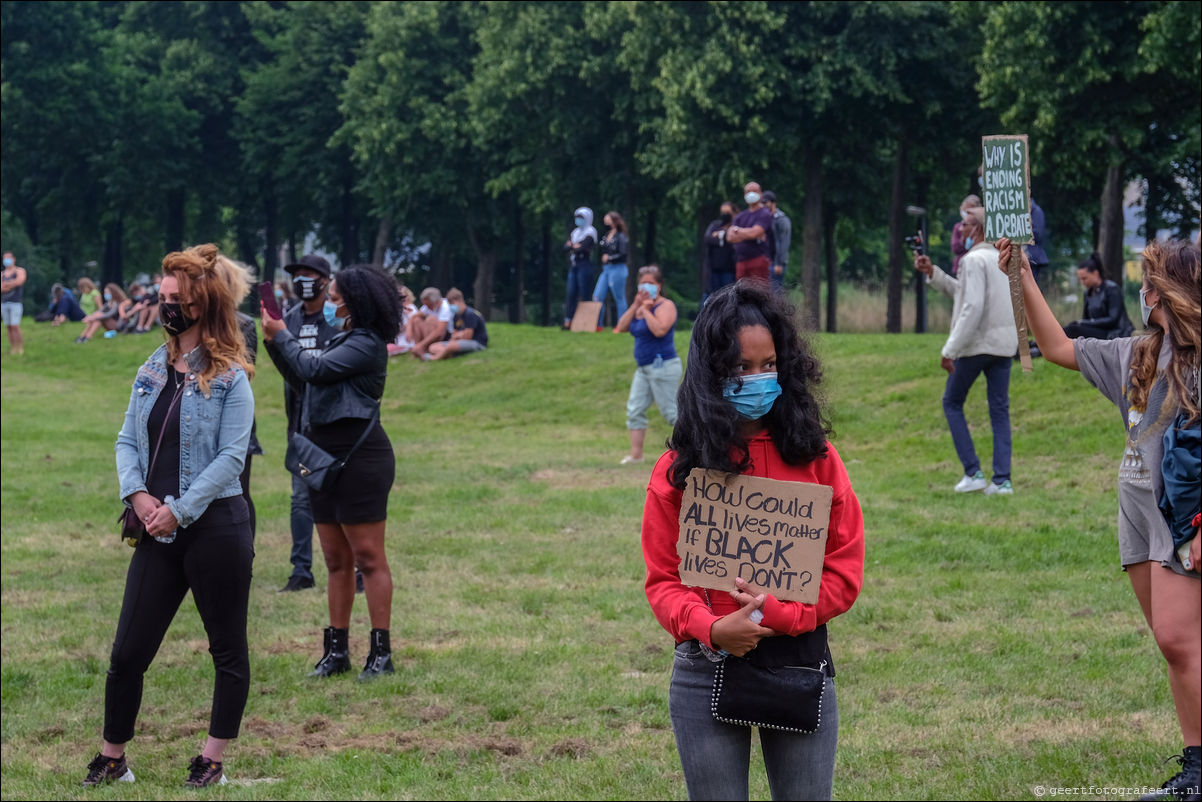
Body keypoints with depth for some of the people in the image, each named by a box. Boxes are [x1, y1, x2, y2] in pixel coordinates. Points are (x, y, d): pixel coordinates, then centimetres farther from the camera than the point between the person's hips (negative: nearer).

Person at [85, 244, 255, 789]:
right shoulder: (153, 371, 11)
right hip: (158, 534, 6)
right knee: (128, 651, 4)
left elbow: (230, 458, -13)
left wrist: (178, 509, -17)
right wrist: (137, 494, -6)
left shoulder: (230, 378, -7)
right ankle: (112, 759, 16)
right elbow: (128, 440, 12)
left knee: (228, 650, 6)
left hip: (215, 527, -5)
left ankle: (212, 762, 16)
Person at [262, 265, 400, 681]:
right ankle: (337, 650, 16)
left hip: (360, 455, -10)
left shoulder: (366, 343, -13)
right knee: (336, 560, 11)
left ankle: (381, 652, -4)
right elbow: (306, 383, 14)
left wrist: (282, 336, -8)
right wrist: (278, 343, 6)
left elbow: (315, 370, -21)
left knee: (368, 557, -7)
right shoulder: (339, 339, 16)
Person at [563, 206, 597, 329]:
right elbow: (565, 246, 10)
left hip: (584, 265, -7)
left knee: (584, 294, -8)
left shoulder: (590, 232, -2)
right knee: (571, 294, 2)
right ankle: (568, 322, 0)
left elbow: (584, 247, -16)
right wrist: (575, 246, -8)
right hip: (573, 266, 7)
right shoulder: (575, 232, 19)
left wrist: (572, 246, 0)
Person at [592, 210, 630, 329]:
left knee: (619, 299, -1)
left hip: (617, 269, -8)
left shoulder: (621, 237, -9)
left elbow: (623, 255, -15)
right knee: (597, 296, 3)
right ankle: (597, 325, 9)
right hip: (605, 270, 8)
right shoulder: (606, 237, 13)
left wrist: (609, 258, -14)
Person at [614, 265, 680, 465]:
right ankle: (636, 454, 5)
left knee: (670, 411, -5)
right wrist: (635, 306, -4)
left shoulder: (666, 306, -12)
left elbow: (660, 330, -29)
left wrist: (646, 310, -18)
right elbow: (622, 327, 5)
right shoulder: (640, 307, 14)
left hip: (663, 366, -9)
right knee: (635, 410, 3)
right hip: (644, 368, 9)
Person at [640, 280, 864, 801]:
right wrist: (711, 628, -20)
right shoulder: (678, 470, -1)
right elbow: (662, 579, -1)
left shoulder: (814, 458, 0)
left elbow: (845, 570, -1)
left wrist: (776, 612, -16)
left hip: (801, 665, 1)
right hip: (706, 673, 0)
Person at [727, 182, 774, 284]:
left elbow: (754, 233, -15)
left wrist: (737, 230, 1)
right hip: (741, 262, 6)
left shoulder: (764, 214, -2)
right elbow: (730, 237, 6)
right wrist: (747, 234, -8)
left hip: (758, 259, -6)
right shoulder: (740, 216, 19)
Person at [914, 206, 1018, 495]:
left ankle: (973, 472, 2)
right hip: (1004, 343, 7)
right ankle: (1002, 479, 3)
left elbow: (972, 307, -23)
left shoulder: (974, 260, -13)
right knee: (999, 409, 8)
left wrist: (950, 349, -22)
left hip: (976, 343, -7)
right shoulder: (1003, 259, 14)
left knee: (952, 403, 9)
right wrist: (933, 273, 22)